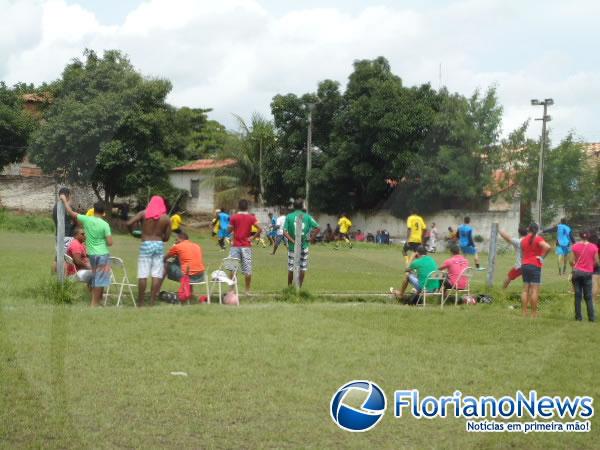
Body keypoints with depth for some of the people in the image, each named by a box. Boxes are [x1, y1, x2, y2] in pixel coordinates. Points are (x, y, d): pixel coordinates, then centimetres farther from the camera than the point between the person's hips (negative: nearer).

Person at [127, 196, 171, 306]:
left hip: (146, 245, -1)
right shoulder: (166, 218, 4)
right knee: (156, 275, 3)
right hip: (159, 245, 1)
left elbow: (129, 223, -10)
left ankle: (140, 302, 5)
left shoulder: (144, 213, 0)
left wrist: (132, 231, 10)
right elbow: (166, 237, 6)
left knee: (143, 275, 1)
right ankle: (152, 301, 1)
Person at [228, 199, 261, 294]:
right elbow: (260, 229, -12)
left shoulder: (234, 217, -4)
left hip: (235, 246, 0)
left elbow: (229, 230, -2)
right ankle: (247, 290, 8)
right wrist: (253, 236, -2)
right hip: (246, 246, 0)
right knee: (247, 269, 5)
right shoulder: (251, 217, -1)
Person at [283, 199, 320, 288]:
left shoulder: (289, 216, -2)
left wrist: (292, 240, -12)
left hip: (292, 246, 0)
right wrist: (311, 238, -1)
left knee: (291, 268, 7)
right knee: (303, 267, 7)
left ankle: (289, 287, 15)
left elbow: (285, 232, -10)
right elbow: (317, 228, -6)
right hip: (304, 246, 0)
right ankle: (299, 287, 9)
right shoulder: (307, 216, 0)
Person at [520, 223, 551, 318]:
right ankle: (534, 314, -6)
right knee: (534, 290, -4)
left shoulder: (523, 240, 10)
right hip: (535, 266, -6)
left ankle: (524, 313, 8)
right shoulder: (538, 239, -9)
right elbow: (547, 247, -24)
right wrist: (542, 256, -13)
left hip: (524, 265, 6)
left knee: (525, 290, 9)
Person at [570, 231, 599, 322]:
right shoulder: (594, 247, -5)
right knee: (588, 297, 6)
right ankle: (592, 317, 2)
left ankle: (578, 316, 5)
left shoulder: (575, 246, -3)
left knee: (578, 295, 6)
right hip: (588, 273, 0)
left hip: (577, 272, 1)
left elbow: (571, 261, -3)